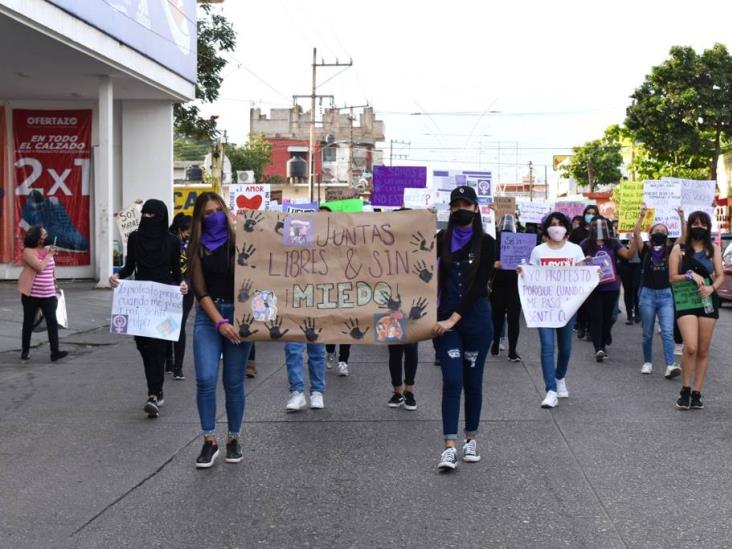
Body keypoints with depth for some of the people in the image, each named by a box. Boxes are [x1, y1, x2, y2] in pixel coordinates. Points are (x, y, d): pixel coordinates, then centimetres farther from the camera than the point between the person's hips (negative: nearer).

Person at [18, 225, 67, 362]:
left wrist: (55, 288, 17)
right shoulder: (28, 251, -9)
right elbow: (40, 267, -22)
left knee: (52, 321, -7)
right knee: (28, 323, 8)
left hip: (48, 295, 4)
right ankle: (25, 351, 21)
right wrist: (49, 255, -11)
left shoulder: (48, 249, 9)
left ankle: (55, 352, -9)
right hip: (31, 295, -4)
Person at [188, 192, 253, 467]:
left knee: (233, 382, 3)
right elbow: (200, 290, 0)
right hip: (208, 316, 1)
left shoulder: (239, 240, 3)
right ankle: (209, 441, 3)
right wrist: (220, 322, -12)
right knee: (205, 379, -9)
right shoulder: (197, 247, 7)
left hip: (239, 313, -1)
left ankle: (234, 439, 18)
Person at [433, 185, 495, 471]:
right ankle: (449, 447, -9)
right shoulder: (441, 239, 6)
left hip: (476, 317, -1)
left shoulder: (486, 243, -2)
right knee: (452, 380, -7)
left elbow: (478, 285, -9)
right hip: (446, 318, 1)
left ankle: (471, 439, 23)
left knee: (472, 380, 7)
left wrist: (454, 318, -14)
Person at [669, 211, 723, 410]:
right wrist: (690, 276, -15)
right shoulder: (679, 249, 3)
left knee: (703, 351, 4)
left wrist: (712, 287, -13)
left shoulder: (713, 249, 9)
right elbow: (672, 277, 1)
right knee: (691, 347, -17)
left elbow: (720, 276, 6)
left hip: (707, 301, 3)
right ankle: (685, 390, 0)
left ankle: (696, 393, 13)